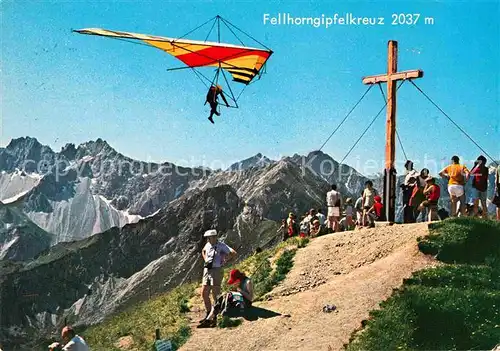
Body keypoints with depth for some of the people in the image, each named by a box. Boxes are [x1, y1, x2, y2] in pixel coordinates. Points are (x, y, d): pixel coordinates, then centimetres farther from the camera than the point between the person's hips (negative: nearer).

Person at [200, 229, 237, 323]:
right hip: (207, 270, 7)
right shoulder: (208, 245, 10)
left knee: (216, 295, -4)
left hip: (216, 271, -7)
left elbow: (234, 253, -21)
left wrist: (224, 261, -16)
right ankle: (209, 314, 22)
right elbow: (203, 251, 34)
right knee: (204, 294, 8)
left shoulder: (221, 246, -11)